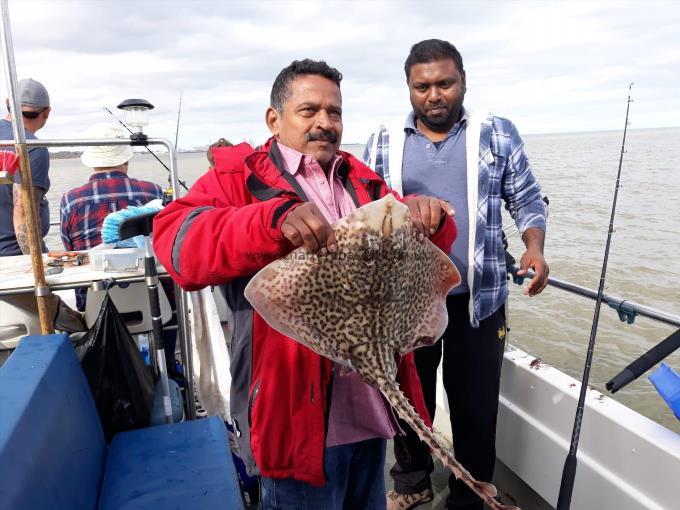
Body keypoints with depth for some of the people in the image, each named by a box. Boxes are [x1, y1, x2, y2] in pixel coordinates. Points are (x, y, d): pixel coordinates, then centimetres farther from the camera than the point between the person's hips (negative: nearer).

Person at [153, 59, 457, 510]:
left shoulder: (362, 182, 12)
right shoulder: (240, 176, -4)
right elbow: (176, 241, -20)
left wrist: (428, 219, -11)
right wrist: (273, 219, -36)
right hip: (298, 410, -5)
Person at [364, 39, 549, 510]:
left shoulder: (498, 133, 1)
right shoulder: (384, 142, 4)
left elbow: (527, 200, 5)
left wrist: (535, 246, -15)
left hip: (479, 298, -1)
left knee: (476, 406, 11)